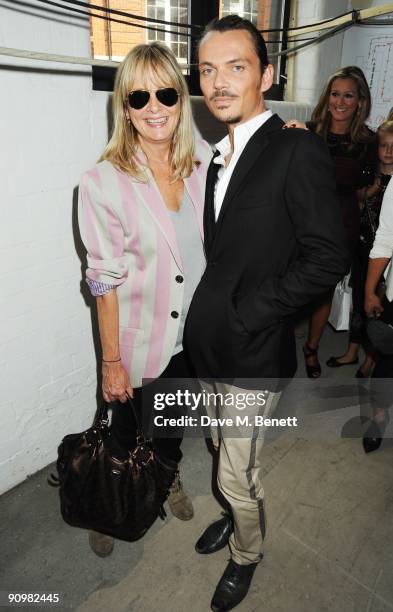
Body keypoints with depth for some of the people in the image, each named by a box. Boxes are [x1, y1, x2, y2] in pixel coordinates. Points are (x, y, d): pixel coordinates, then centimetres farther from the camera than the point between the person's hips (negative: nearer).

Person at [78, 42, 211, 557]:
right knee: (128, 426, 19)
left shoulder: (205, 161, -7)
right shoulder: (103, 182, -19)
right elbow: (105, 281, -16)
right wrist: (111, 361, -11)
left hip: (192, 330, 4)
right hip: (138, 340, -3)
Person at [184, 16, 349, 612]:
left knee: (236, 473, 11)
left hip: (253, 350, -7)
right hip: (212, 344, 7)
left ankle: (246, 554, 41)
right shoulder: (221, 155, 10)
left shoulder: (298, 149, -15)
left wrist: (244, 313, -18)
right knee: (231, 453, 26)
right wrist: (208, 310, 4)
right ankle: (238, 514, 54)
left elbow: (327, 258, -20)